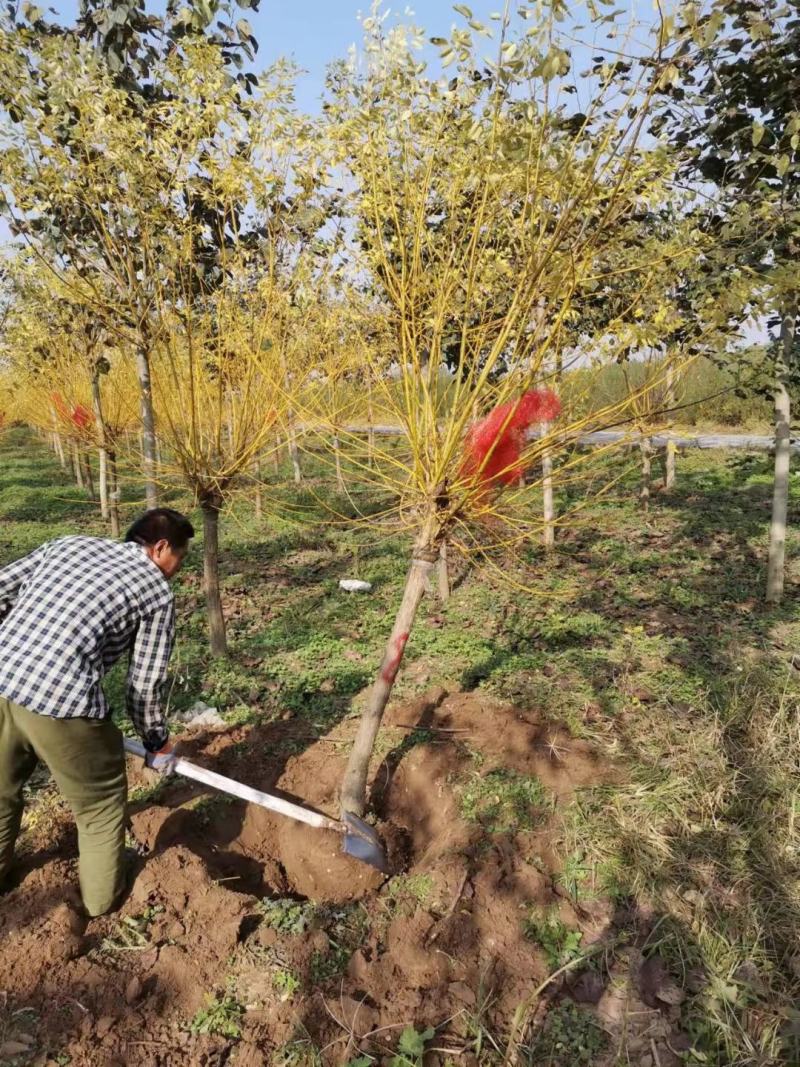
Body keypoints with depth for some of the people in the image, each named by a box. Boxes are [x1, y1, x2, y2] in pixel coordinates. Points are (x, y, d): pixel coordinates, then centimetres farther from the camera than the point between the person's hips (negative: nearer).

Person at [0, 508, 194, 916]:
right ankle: (103, 898, 36)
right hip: (60, 698, -5)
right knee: (101, 802, 20)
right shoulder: (158, 590, 6)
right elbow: (145, 684, 7)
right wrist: (157, 742, 22)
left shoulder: (71, 543, 19)